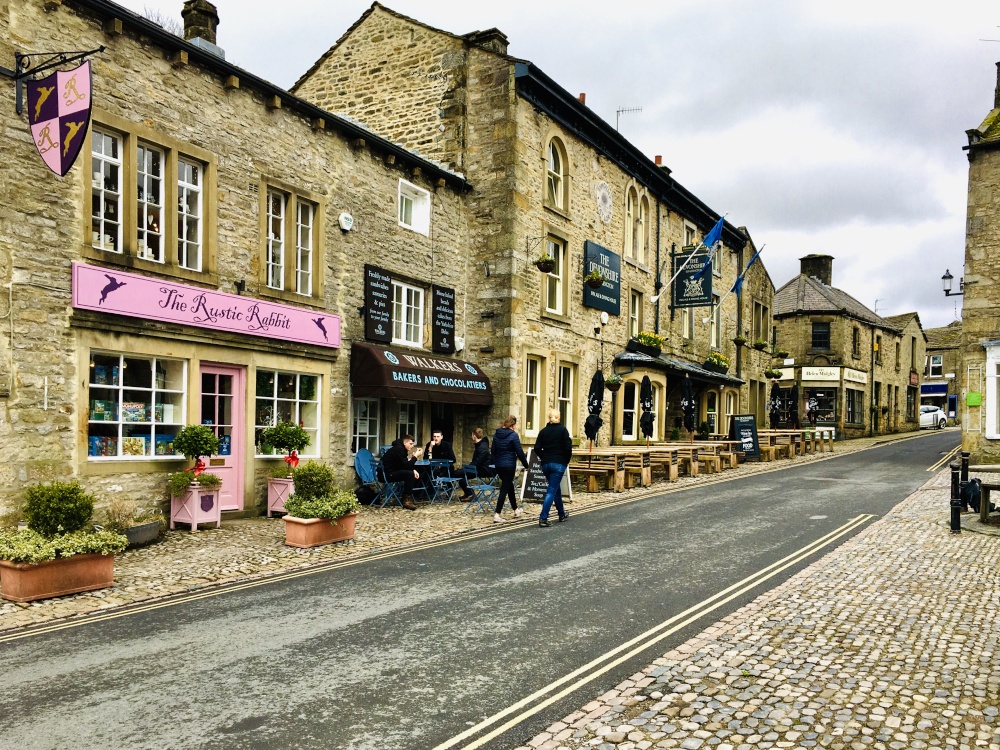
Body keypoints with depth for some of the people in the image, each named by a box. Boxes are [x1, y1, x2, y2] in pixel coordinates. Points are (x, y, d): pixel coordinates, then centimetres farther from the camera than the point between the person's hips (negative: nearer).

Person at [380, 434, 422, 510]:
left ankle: (408, 497, 11)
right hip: (388, 474, -11)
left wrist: (414, 470, -1)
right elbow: (405, 465, -23)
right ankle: (406, 500, -18)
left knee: (413, 473, 11)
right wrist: (415, 456, -17)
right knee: (409, 474, -25)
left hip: (394, 472, 11)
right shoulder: (398, 449, -18)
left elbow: (406, 464, 16)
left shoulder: (403, 449, 14)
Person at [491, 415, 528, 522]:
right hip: (509, 465, -7)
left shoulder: (496, 434, 5)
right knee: (505, 489, -3)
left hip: (498, 465, 7)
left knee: (509, 486, 21)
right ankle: (497, 514, -10)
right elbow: (519, 452, -11)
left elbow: (493, 451, 13)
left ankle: (516, 510, 33)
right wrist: (525, 464, 0)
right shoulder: (513, 435, -13)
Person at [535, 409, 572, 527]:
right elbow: (568, 448, -11)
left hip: (545, 464, 5)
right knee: (552, 491, -5)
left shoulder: (543, 431, 7)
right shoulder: (562, 430, -5)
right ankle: (543, 518, -13)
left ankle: (562, 514, 33)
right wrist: (567, 460, 3)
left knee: (556, 488, 21)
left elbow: (537, 448, 1)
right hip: (559, 464, -5)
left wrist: (544, 458, 13)